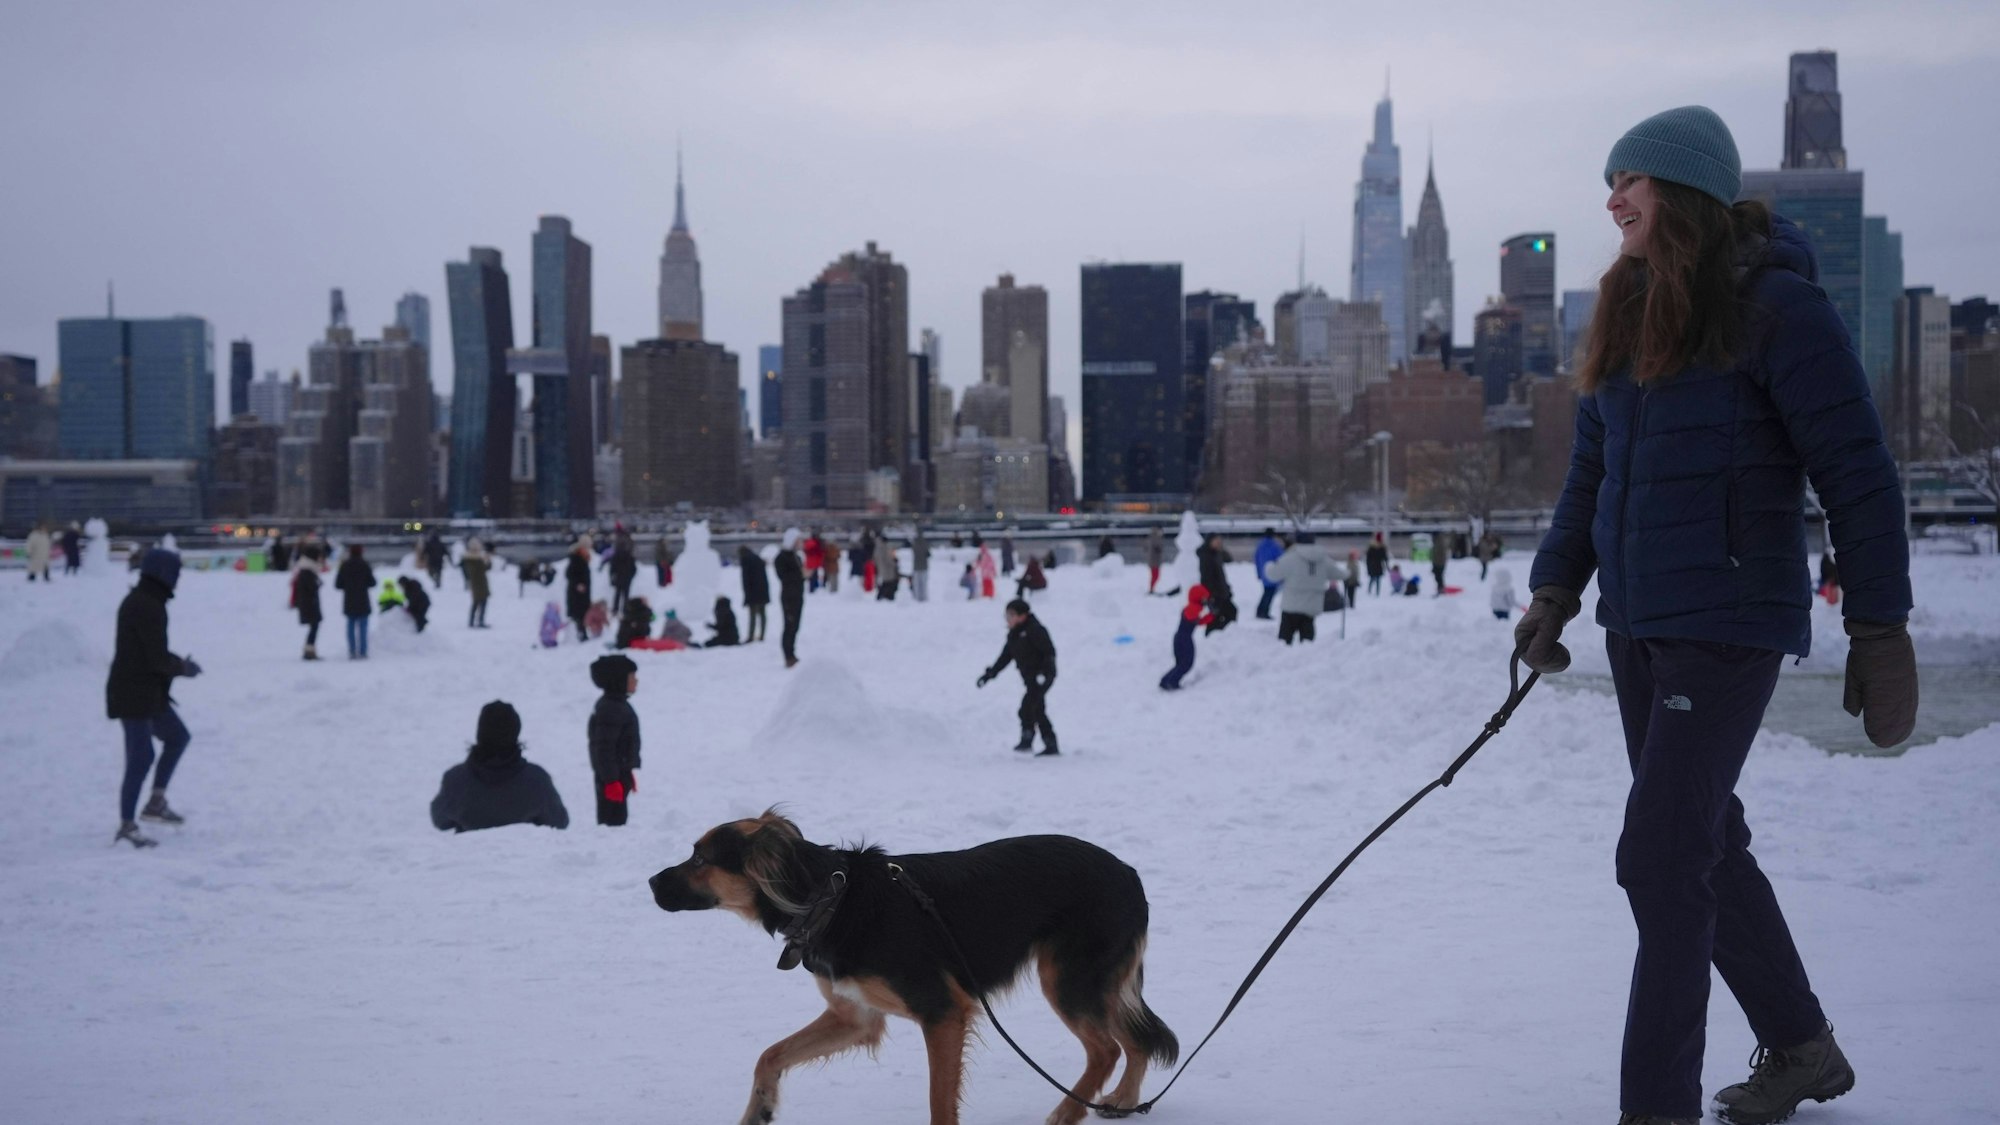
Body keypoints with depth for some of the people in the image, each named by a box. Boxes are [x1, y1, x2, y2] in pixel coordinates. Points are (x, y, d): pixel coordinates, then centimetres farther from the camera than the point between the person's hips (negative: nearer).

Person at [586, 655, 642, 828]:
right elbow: (604, 748, -24)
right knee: (612, 819, -9)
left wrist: (628, 773, 28)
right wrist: (611, 780, -25)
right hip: (612, 777, -10)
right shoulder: (610, 710, -20)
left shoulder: (618, 705, 13)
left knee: (618, 819, 15)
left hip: (620, 774, 10)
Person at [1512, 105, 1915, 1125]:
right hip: (1636, 624, 8)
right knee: (1706, 845, 17)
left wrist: (1880, 632, -12)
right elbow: (1590, 469, 18)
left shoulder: (1776, 307, -13)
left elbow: (1858, 478, -12)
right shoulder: (1630, 311, 10)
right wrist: (1555, 590, 11)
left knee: (1660, 857, -12)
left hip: (1728, 627, -8)